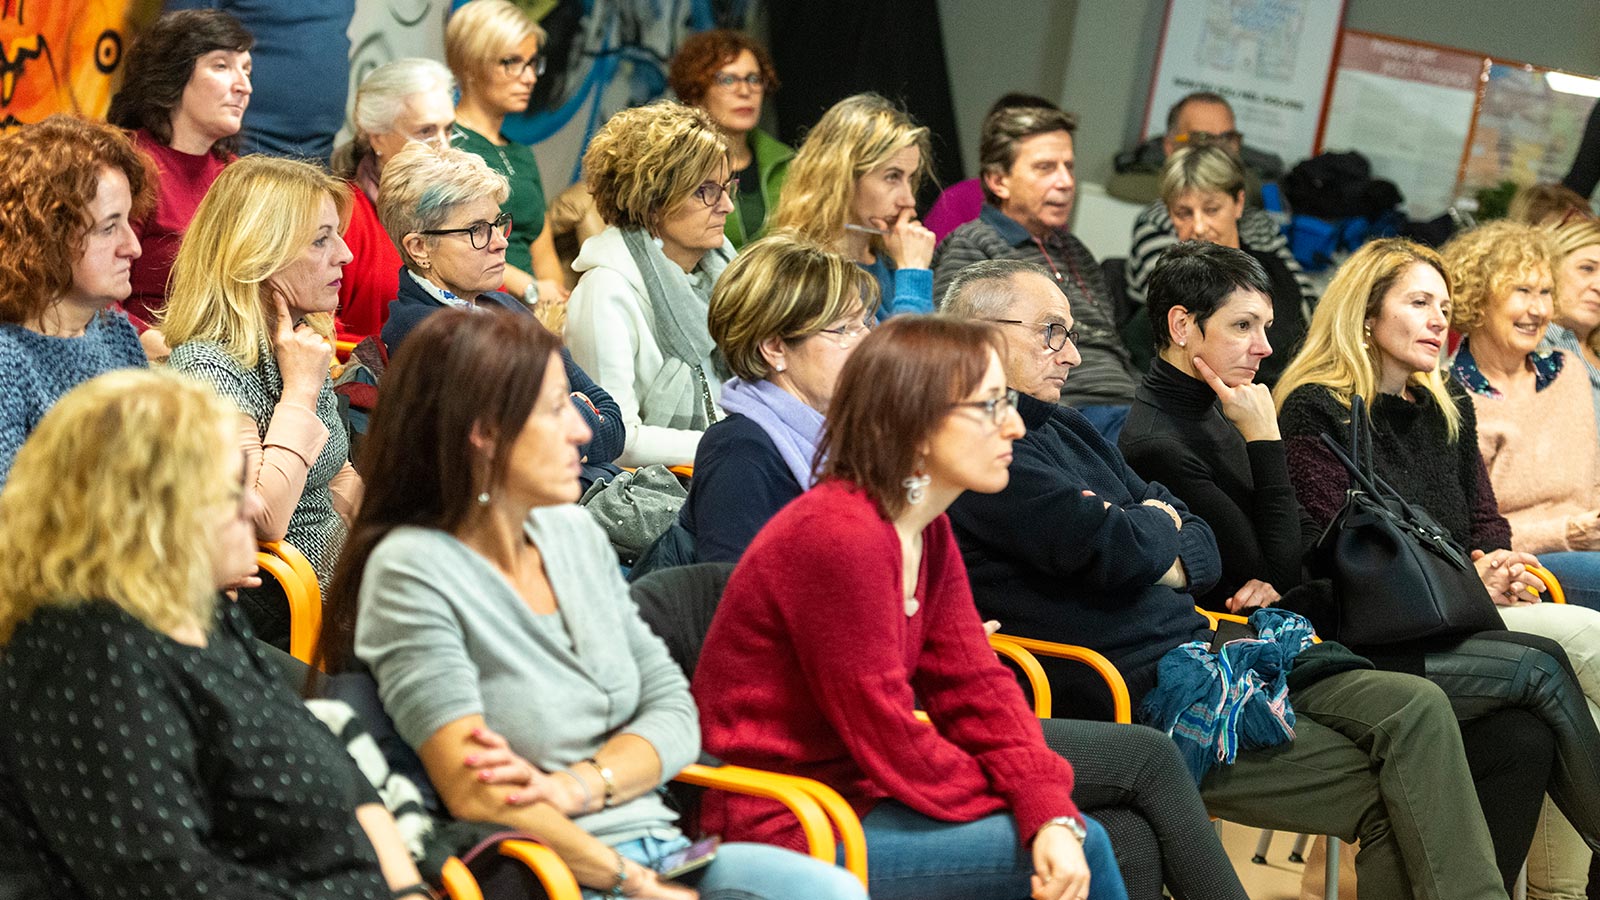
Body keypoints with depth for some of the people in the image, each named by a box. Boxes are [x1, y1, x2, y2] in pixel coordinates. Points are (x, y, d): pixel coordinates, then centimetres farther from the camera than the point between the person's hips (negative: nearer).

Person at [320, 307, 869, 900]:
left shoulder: (575, 534, 13)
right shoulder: (412, 570, -8)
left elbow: (673, 709, 11)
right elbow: (475, 792, -15)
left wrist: (582, 784, -9)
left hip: (660, 850, 7)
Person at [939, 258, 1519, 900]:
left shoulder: (1068, 429, 21)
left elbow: (1203, 550, 19)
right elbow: (1107, 547, -22)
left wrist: (1161, 558, -5)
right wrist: (1158, 527, 1)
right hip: (1140, 697, -9)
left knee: (1416, 709, -7)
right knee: (1385, 793, -16)